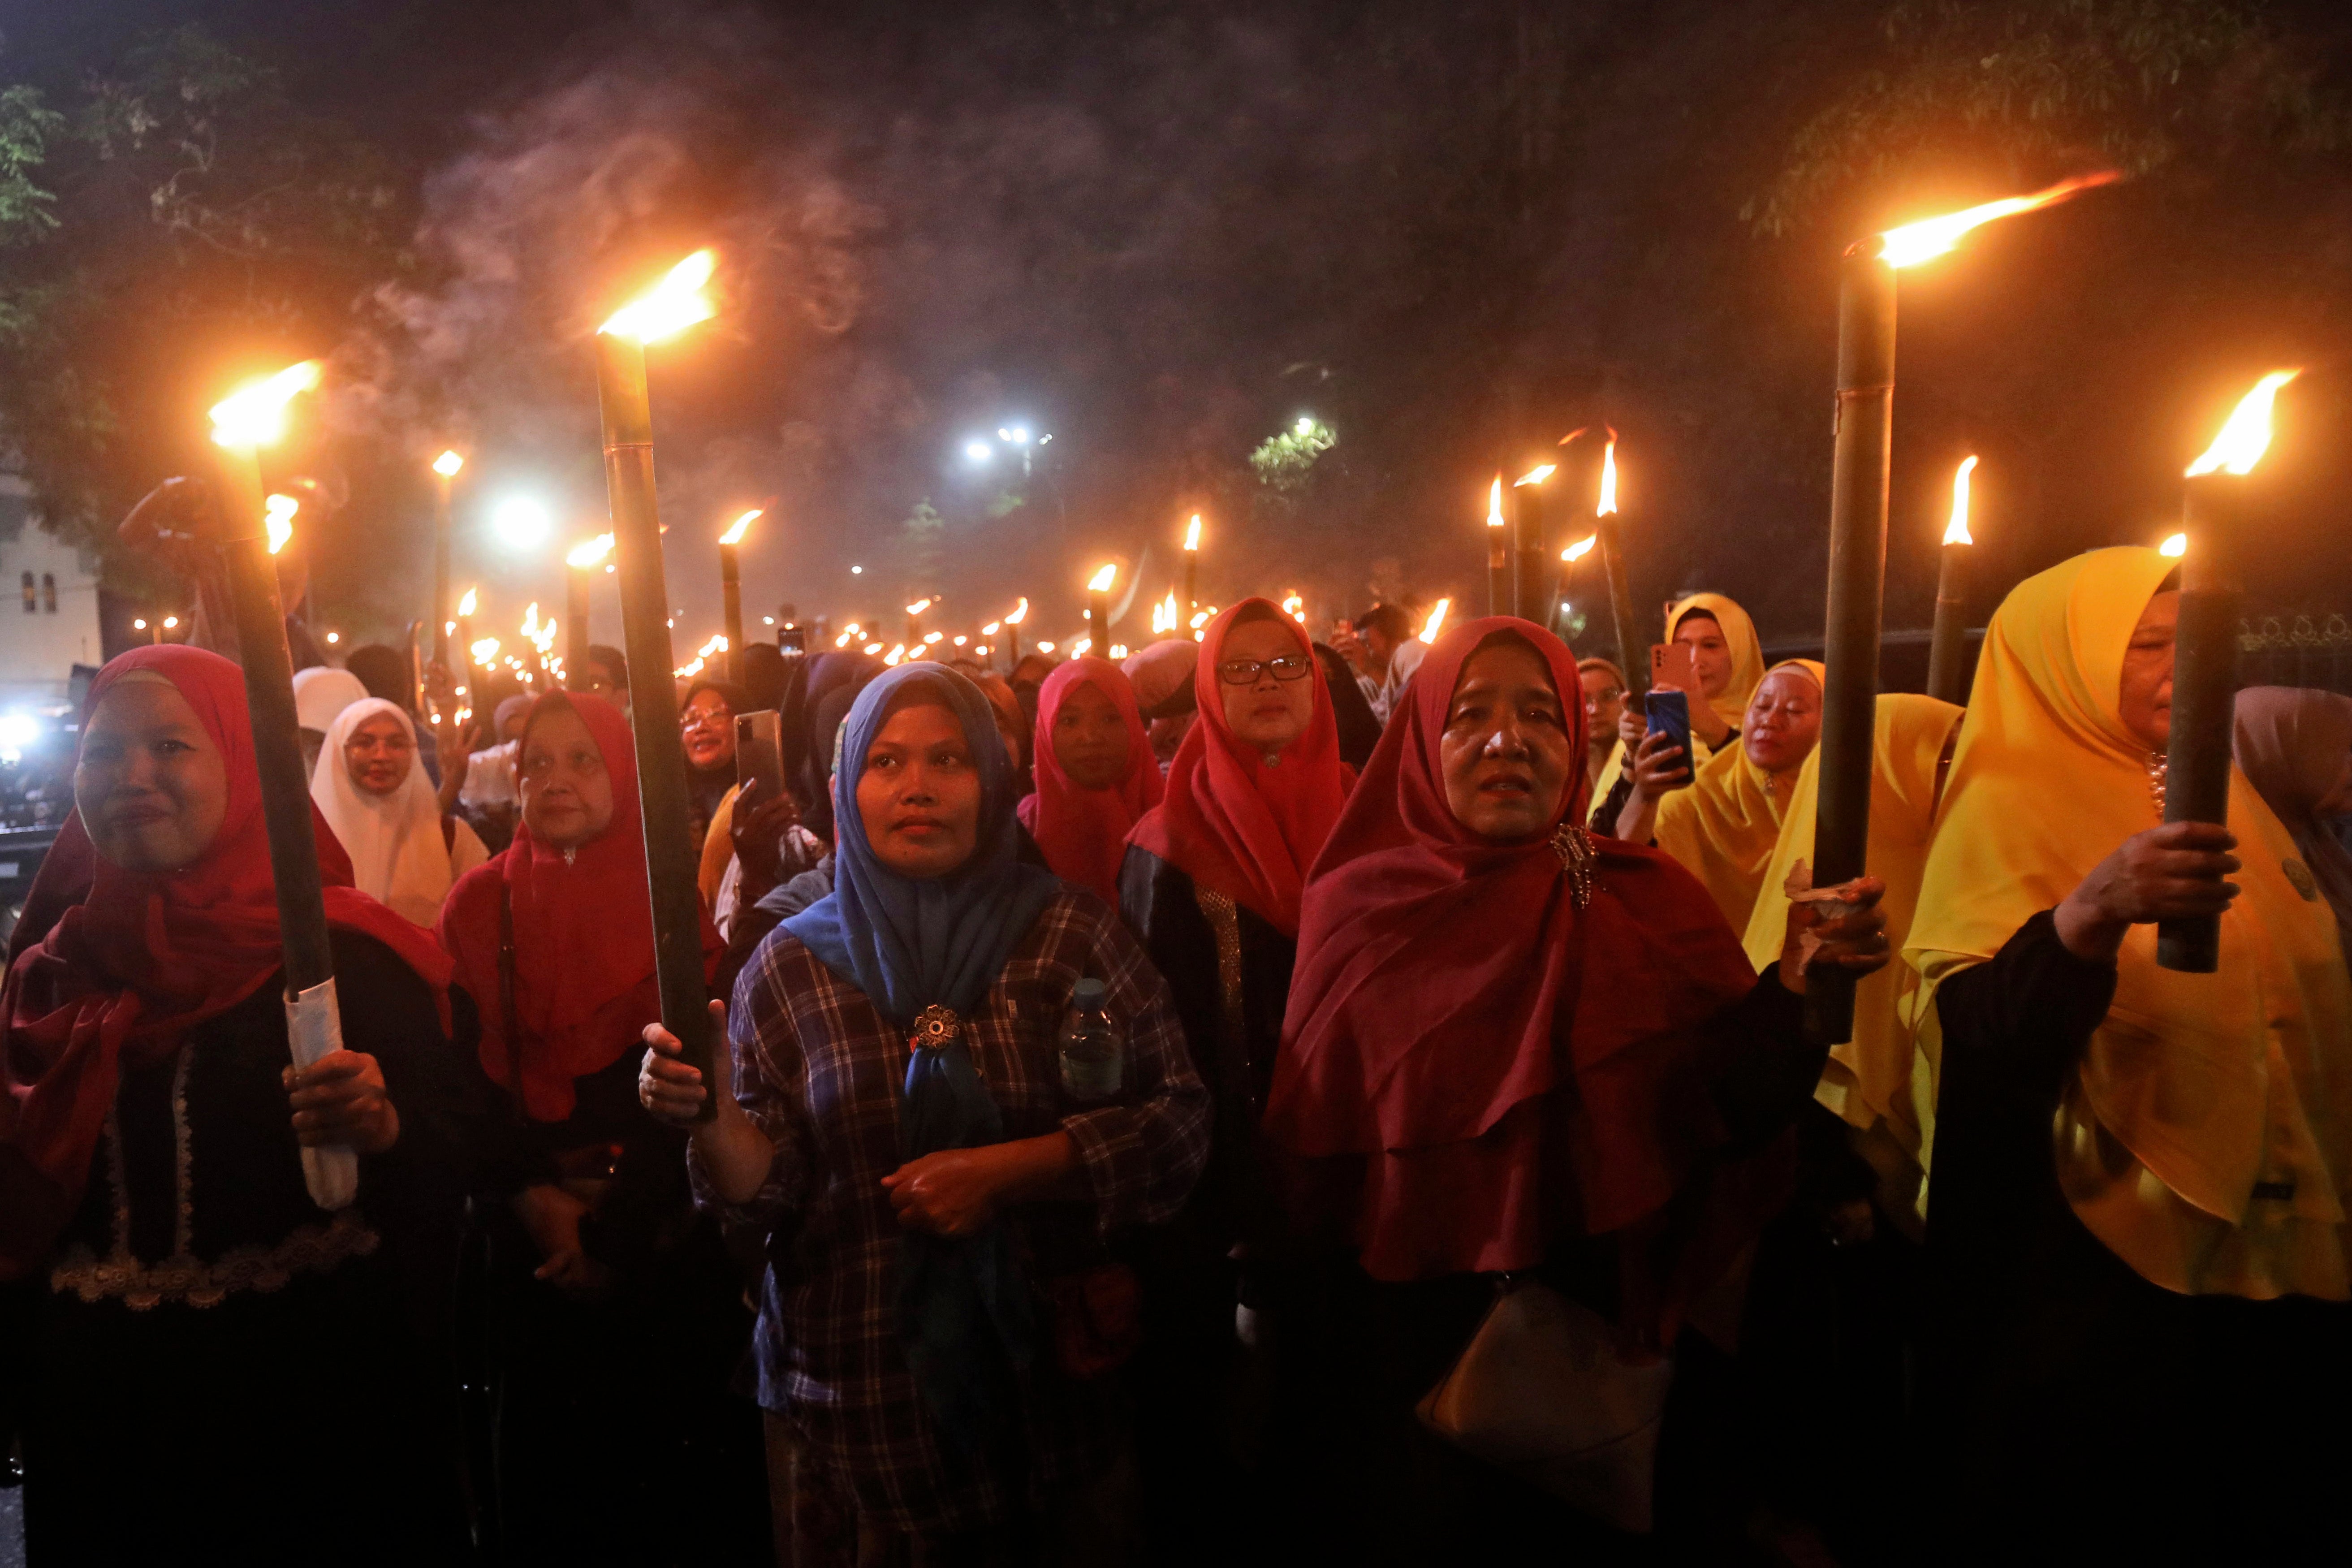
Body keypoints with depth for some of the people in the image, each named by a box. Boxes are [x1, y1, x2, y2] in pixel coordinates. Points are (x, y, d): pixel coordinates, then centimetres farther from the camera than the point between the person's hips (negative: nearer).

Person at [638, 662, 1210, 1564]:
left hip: (1052, 1378, 0)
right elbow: (774, 1191, -3)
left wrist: (1002, 1172, -17)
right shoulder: (791, 964, -1)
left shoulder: (1072, 932, -3)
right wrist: (715, 1120, -23)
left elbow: (1178, 1124, -7)